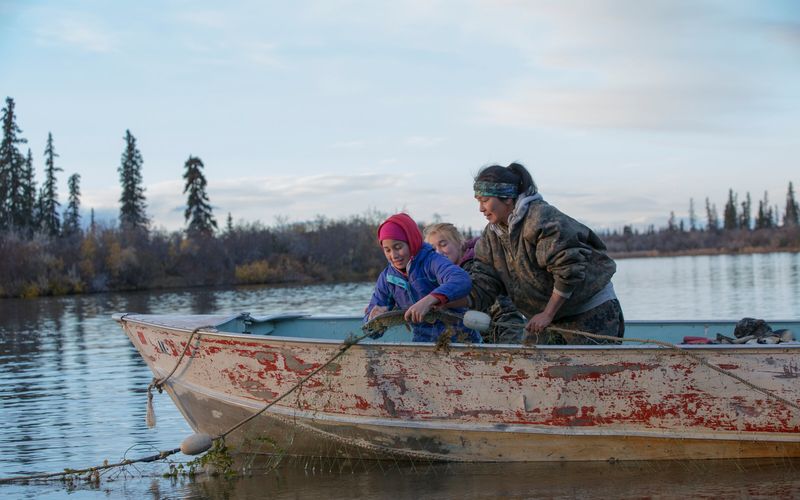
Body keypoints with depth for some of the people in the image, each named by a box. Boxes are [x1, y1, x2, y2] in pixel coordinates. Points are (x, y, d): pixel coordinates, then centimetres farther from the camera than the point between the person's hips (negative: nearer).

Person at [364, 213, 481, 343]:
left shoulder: (431, 261, -11)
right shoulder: (387, 278, 6)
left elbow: (462, 281, -32)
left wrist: (428, 301, -46)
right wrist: (374, 317, -17)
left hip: (460, 340, -4)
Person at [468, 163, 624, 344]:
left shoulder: (542, 219, -23)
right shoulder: (491, 235, 2)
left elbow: (569, 269, -25)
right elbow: (482, 284, -3)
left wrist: (548, 314, -21)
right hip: (546, 314, 8)